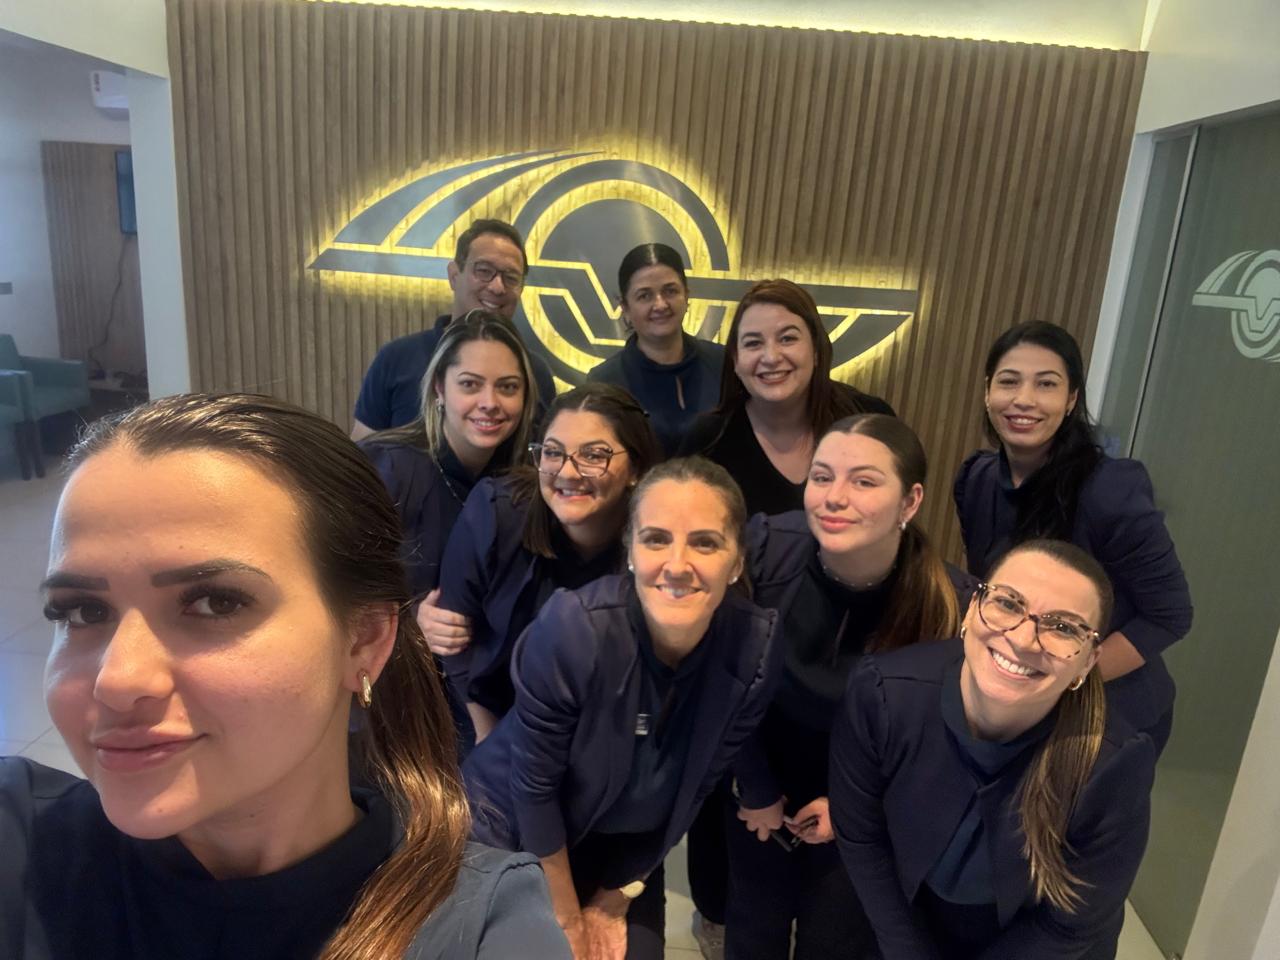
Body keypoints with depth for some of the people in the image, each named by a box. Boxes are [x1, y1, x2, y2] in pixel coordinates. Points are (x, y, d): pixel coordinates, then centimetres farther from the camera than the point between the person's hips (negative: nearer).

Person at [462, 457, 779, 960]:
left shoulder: (759, 646, -23)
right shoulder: (571, 627, -31)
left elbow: (693, 789, -9)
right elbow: (534, 785, -18)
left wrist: (615, 899, 1)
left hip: (627, 848, 3)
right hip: (514, 831, -2)